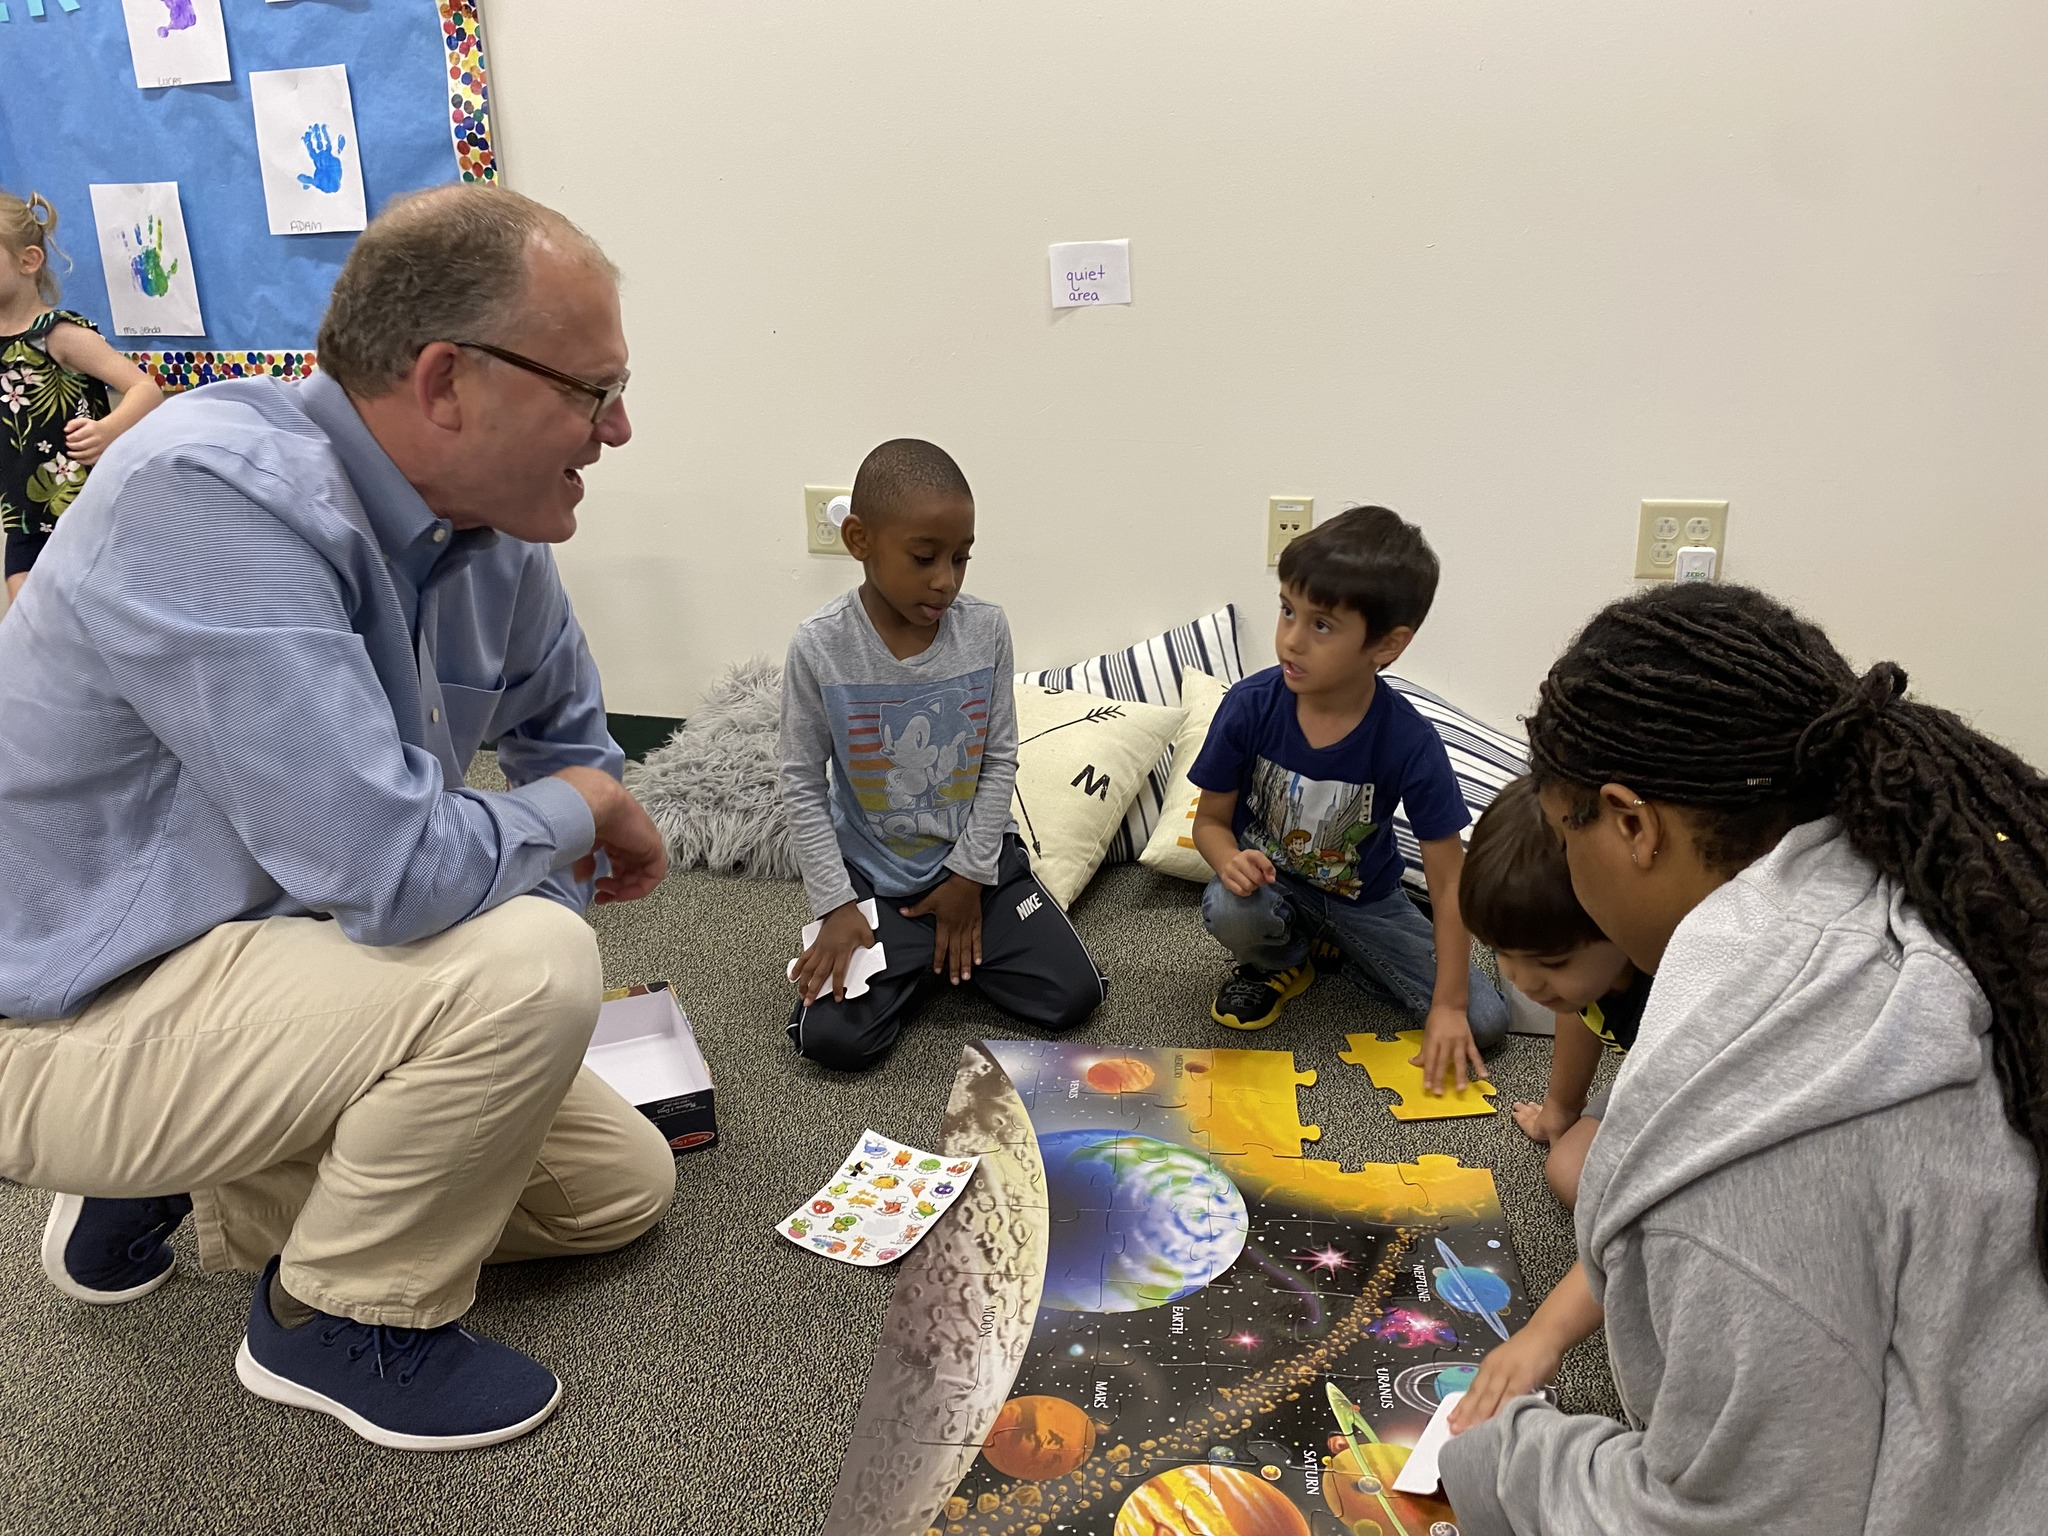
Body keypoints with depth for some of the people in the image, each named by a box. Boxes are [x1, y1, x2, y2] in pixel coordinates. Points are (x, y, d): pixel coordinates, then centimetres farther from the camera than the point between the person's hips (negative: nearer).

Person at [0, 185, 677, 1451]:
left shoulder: (487, 524, -5)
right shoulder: (217, 497, -31)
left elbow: (566, 730, 13)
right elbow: (391, 868, -37)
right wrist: (570, 811, -17)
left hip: (269, 957, 8)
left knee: (622, 1187, 11)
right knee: (527, 963, -31)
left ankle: (186, 1187, 19)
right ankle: (350, 1319, -3)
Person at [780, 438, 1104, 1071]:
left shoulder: (986, 629, -10)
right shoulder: (820, 648, -16)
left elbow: (1000, 758, -1)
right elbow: (802, 785, -7)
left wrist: (970, 875, -5)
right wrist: (835, 905, -11)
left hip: (979, 861, 2)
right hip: (873, 879, -1)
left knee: (1074, 996, -8)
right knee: (831, 1037, -16)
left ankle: (960, 944, 17)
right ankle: (915, 962, 14)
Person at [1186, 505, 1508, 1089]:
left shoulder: (1409, 743, -25)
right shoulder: (1250, 707, -22)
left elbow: (1449, 881, -18)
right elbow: (1211, 819, -8)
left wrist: (1449, 1005, -20)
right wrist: (1230, 859, -33)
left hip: (1362, 898, 1)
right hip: (1269, 881, 0)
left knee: (1485, 1022, -11)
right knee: (1229, 910, -37)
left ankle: (1329, 949, 11)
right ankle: (1280, 960, 1)